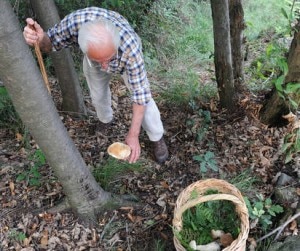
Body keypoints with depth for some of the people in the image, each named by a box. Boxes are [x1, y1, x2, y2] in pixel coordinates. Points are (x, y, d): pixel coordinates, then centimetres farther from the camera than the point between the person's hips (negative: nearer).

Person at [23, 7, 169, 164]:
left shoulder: (130, 47, -47)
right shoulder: (74, 22, -42)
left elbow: (140, 92, -36)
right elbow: (51, 43, -22)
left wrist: (133, 134, -36)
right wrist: (40, 39, -47)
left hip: (126, 58, -2)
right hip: (94, 55, 2)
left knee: (143, 97, -6)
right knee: (98, 94, 17)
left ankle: (157, 138, 20)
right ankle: (105, 120, 51)